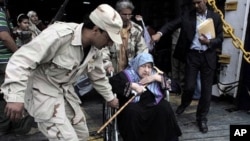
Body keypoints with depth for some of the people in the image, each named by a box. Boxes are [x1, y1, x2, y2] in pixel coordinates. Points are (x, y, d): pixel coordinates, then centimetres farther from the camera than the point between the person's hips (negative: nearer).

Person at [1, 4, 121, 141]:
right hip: (42, 92, -8)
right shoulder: (58, 34, -29)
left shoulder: (95, 50, -3)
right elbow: (21, 60, -32)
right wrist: (15, 97, -38)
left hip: (65, 91, 8)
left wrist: (110, 98, 21)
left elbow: (98, 77, 14)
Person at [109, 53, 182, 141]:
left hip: (153, 105, 4)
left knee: (165, 107, -23)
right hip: (134, 106, -3)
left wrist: (156, 78, -3)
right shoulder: (127, 74, 4)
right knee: (132, 111, -33)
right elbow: (112, 82, -14)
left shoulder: (154, 74, 18)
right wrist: (132, 85, -19)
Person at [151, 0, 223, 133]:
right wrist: (159, 33, -30)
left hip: (208, 57, 1)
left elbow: (220, 39, 5)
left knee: (206, 89, 5)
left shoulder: (215, 17, 4)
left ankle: (202, 118, 23)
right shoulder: (187, 15, 1)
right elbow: (172, 24, -11)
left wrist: (209, 42, -16)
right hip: (192, 55, -1)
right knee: (189, 86, -1)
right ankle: (184, 104, 34)